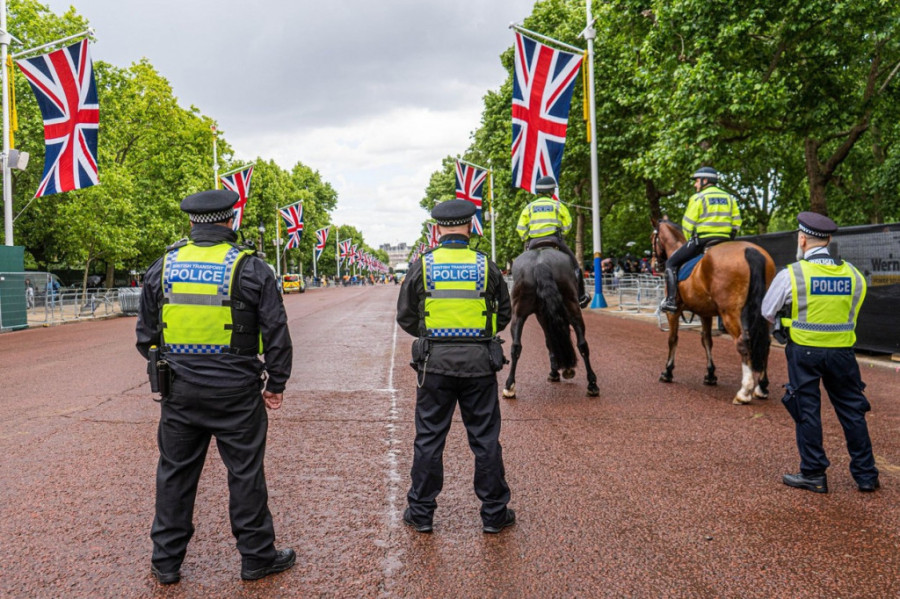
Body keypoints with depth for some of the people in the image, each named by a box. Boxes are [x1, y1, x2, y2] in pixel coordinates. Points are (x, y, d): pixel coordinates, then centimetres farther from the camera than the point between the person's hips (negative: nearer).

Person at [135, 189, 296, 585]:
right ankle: (257, 556, 20)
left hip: (179, 389, 3)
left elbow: (146, 334, 10)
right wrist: (276, 384, 4)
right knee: (245, 472, 8)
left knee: (175, 472, 14)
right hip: (235, 390, -3)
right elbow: (276, 333, -7)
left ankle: (166, 561, 26)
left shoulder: (163, 266, 3)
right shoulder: (250, 269, -7)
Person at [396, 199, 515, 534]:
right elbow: (504, 314, 9)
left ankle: (421, 513, 20)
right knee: (485, 440, 10)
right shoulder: (486, 266, -1)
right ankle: (494, 514, 20)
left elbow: (405, 317, 4)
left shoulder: (422, 266, -3)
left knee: (429, 440, 10)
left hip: (435, 364, 0)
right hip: (479, 363, 0)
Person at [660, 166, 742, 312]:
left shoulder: (698, 198, -3)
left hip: (702, 240, -6)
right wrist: (728, 239, 19)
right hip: (725, 242, 6)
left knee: (671, 263, 5)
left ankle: (671, 300, -5)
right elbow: (736, 223, 11)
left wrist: (690, 241, 9)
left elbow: (687, 225, -5)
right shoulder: (729, 198, 14)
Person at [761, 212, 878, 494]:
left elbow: (767, 312, -1)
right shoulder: (852, 274, 0)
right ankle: (866, 475, 22)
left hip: (804, 351, -3)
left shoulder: (790, 274, -11)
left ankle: (814, 474, 14)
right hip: (842, 352, 3)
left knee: (807, 411, 7)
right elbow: (853, 314, 9)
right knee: (852, 410, 14)